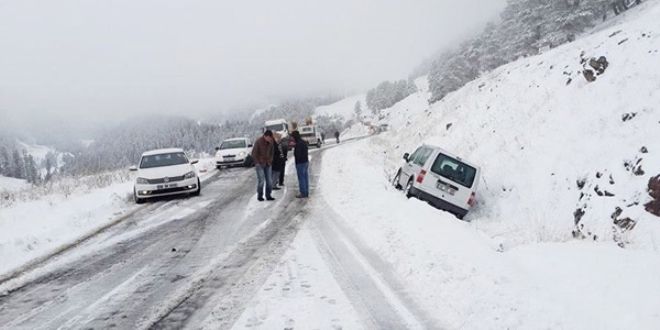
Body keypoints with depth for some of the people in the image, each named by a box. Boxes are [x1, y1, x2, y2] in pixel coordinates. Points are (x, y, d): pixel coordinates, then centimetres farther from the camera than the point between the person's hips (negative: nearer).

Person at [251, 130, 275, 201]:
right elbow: (254, 153, -9)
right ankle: (260, 196, 4)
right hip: (260, 164, -5)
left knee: (269, 181, 2)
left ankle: (268, 195, 11)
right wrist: (257, 163, -11)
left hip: (268, 164, 5)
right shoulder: (258, 142, -13)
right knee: (261, 181, -8)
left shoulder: (271, 142, 2)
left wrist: (270, 160, 4)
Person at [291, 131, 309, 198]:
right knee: (305, 178, 12)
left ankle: (303, 193, -3)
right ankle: (306, 193, 16)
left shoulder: (298, 144, -19)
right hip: (306, 162, 10)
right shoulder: (304, 142, 12)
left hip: (300, 163, -9)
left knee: (301, 178, -4)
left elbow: (297, 154, -22)